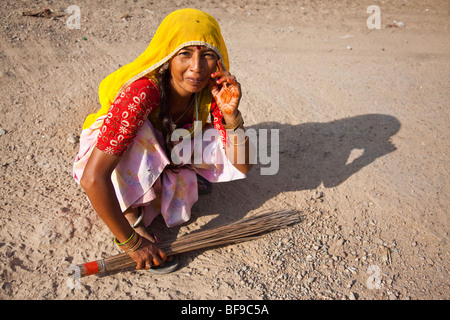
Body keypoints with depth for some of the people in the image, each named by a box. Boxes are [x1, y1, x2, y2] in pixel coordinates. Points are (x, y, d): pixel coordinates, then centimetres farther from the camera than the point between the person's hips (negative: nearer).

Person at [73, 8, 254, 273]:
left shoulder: (212, 91, -20)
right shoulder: (142, 93, -37)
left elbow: (242, 166, -20)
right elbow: (92, 178, -41)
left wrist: (231, 113, -36)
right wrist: (131, 242, -32)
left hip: (166, 154, 5)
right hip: (122, 167, -4)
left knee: (231, 141, -16)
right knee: (137, 133, -36)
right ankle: (130, 212, -15)